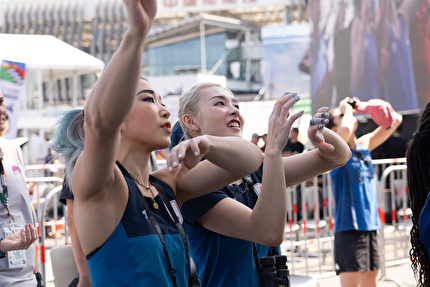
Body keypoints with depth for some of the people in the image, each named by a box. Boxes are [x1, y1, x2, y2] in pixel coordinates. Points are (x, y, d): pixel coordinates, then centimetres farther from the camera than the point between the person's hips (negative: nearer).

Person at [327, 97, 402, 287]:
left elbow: (395, 120, 18)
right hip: (349, 228, -7)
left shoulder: (364, 144, 11)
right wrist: (347, 108, -11)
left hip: (371, 226, 7)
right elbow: (345, 129, -32)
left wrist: (365, 107, 3)